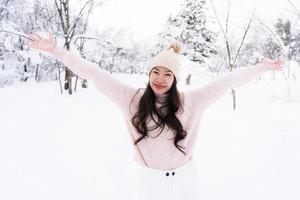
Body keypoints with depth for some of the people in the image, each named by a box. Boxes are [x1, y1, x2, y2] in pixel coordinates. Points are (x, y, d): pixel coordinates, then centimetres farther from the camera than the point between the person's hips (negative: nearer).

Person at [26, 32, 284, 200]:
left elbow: (226, 81, -2)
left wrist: (261, 67, 3)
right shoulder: (132, 98, -10)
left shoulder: (190, 100, -8)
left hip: (186, 178, 1)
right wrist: (55, 50, -11)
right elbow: (97, 74, -11)